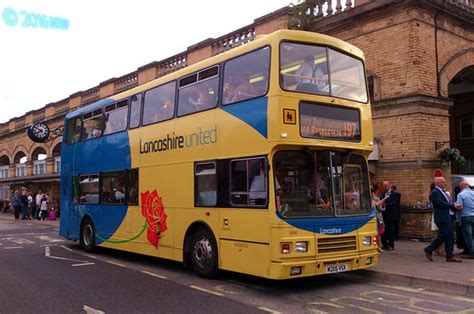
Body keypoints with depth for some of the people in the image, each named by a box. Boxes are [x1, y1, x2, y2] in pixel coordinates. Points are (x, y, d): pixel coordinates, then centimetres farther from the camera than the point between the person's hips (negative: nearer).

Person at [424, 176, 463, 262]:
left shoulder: (443, 192, 18)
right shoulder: (435, 193, -13)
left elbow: (447, 204, 19)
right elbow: (441, 203, -22)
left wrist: (456, 207, 3)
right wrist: (454, 206, -15)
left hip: (447, 217, 10)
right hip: (441, 218, -10)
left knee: (450, 236, 7)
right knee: (443, 235, -9)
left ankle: (449, 256, 10)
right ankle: (429, 250, 3)